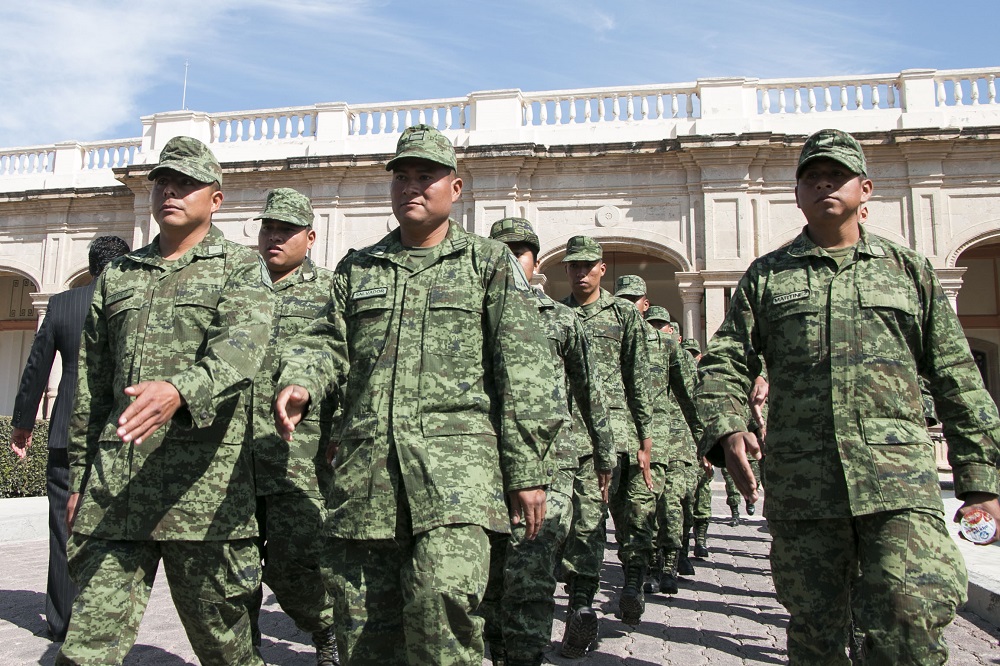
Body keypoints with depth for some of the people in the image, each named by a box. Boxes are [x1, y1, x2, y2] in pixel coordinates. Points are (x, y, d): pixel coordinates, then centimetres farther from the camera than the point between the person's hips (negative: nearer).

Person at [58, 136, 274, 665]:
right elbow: (91, 387, 20)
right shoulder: (116, 276, 18)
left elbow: (241, 346, -18)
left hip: (203, 480, -4)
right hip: (114, 484, 4)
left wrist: (180, 390, -38)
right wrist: (78, 478, 17)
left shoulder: (241, 267, 3)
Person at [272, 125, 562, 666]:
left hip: (456, 455, -3)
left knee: (442, 604, -21)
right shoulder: (357, 269, 20)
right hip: (365, 464, 4)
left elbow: (524, 370, 2)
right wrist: (298, 381, -12)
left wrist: (527, 469, -6)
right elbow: (328, 341, 12)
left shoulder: (490, 263, 9)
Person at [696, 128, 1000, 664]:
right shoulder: (766, 276, 13)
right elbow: (724, 362, 5)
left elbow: (957, 380, 12)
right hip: (800, 485, 1)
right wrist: (727, 429, -14)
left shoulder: (909, 271, 14)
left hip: (900, 482, 0)